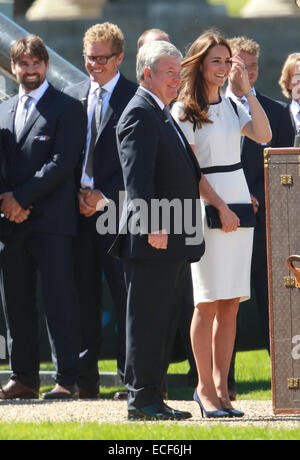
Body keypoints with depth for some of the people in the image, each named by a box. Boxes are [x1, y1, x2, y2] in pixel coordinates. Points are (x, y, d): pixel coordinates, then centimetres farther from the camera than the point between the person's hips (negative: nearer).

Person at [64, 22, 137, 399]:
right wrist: (77, 194, 0)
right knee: (84, 296, 6)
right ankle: (85, 378, 10)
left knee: (124, 296, -5)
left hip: (117, 209, -4)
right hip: (78, 210, 4)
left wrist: (105, 196, -11)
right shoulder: (73, 96, 14)